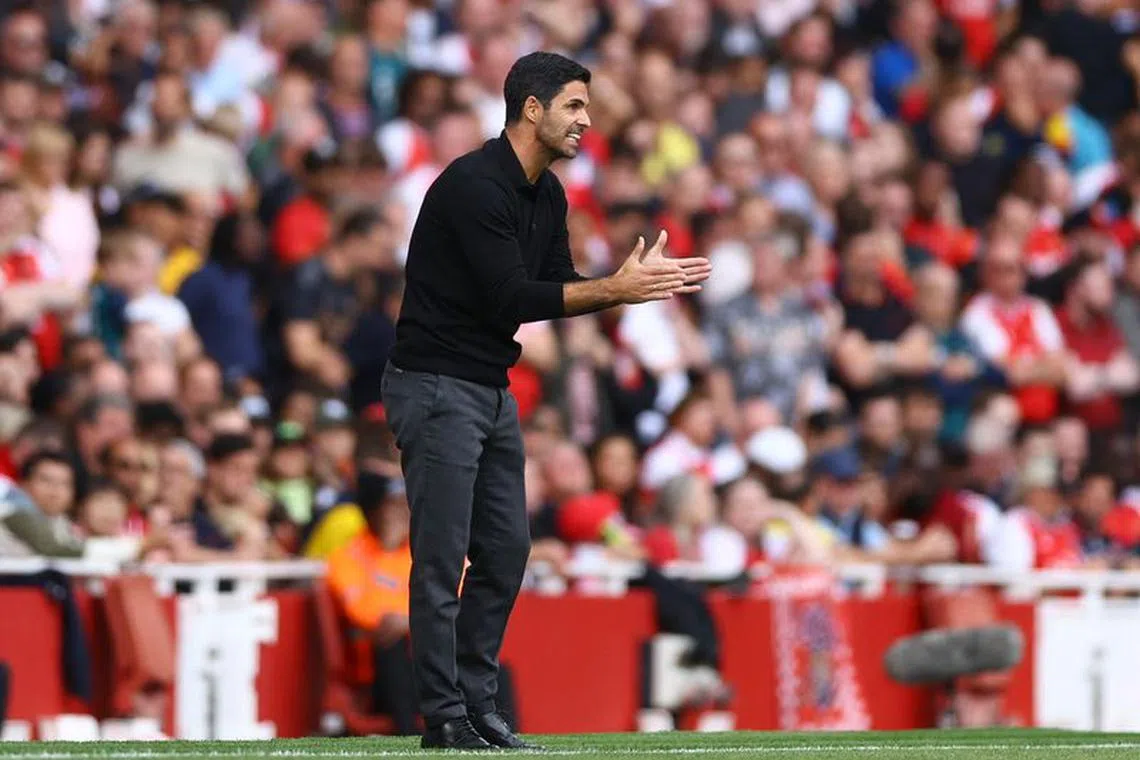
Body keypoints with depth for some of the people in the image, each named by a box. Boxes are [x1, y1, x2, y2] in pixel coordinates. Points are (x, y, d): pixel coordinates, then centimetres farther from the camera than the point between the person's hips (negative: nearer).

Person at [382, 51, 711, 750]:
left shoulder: (548, 195, 10)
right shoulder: (474, 185, -20)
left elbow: (557, 293, 12)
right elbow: (510, 299, -24)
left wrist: (639, 282, -4)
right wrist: (614, 289, -20)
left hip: (492, 389, 10)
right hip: (436, 386, -10)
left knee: (506, 551, 9)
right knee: (442, 559, -6)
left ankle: (478, 704, 16)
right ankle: (445, 719, -2)